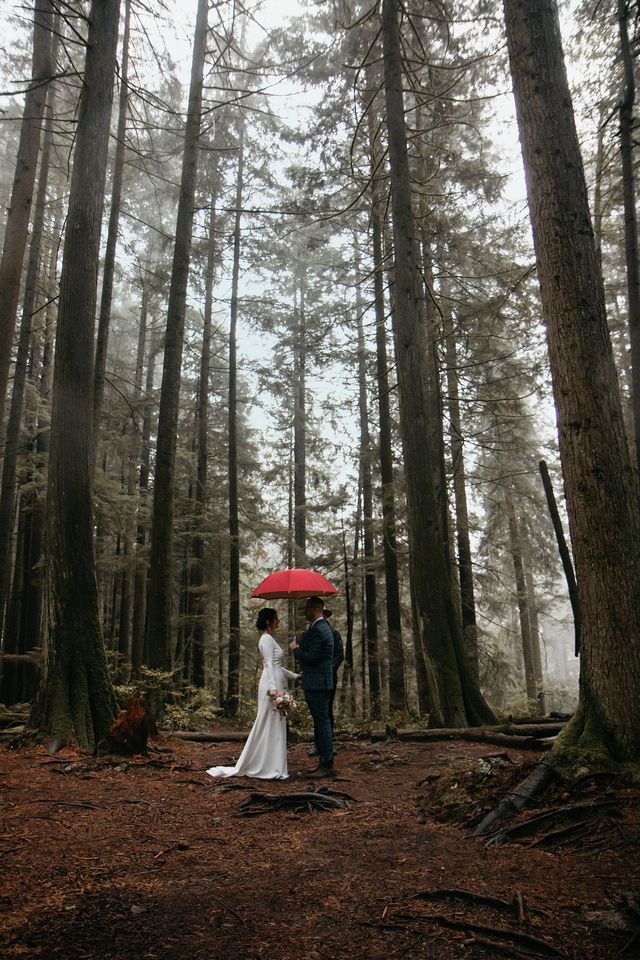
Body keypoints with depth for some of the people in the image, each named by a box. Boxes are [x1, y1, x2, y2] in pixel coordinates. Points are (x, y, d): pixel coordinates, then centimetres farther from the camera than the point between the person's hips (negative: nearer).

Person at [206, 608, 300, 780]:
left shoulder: (269, 639, 17)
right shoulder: (267, 639, -12)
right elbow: (269, 665, -20)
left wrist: (294, 675, 24)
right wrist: (274, 689, -25)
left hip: (275, 684, 10)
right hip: (272, 685, -10)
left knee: (274, 726, 12)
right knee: (270, 726, -4)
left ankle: (269, 767, 19)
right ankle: (268, 768, 4)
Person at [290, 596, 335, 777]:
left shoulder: (318, 630, -18)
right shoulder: (320, 627, 15)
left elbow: (312, 658, -22)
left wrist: (295, 649, -9)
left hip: (318, 684, -11)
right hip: (317, 683, 11)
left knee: (322, 723, -4)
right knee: (320, 722, 15)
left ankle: (327, 766, 2)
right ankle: (324, 762, 23)